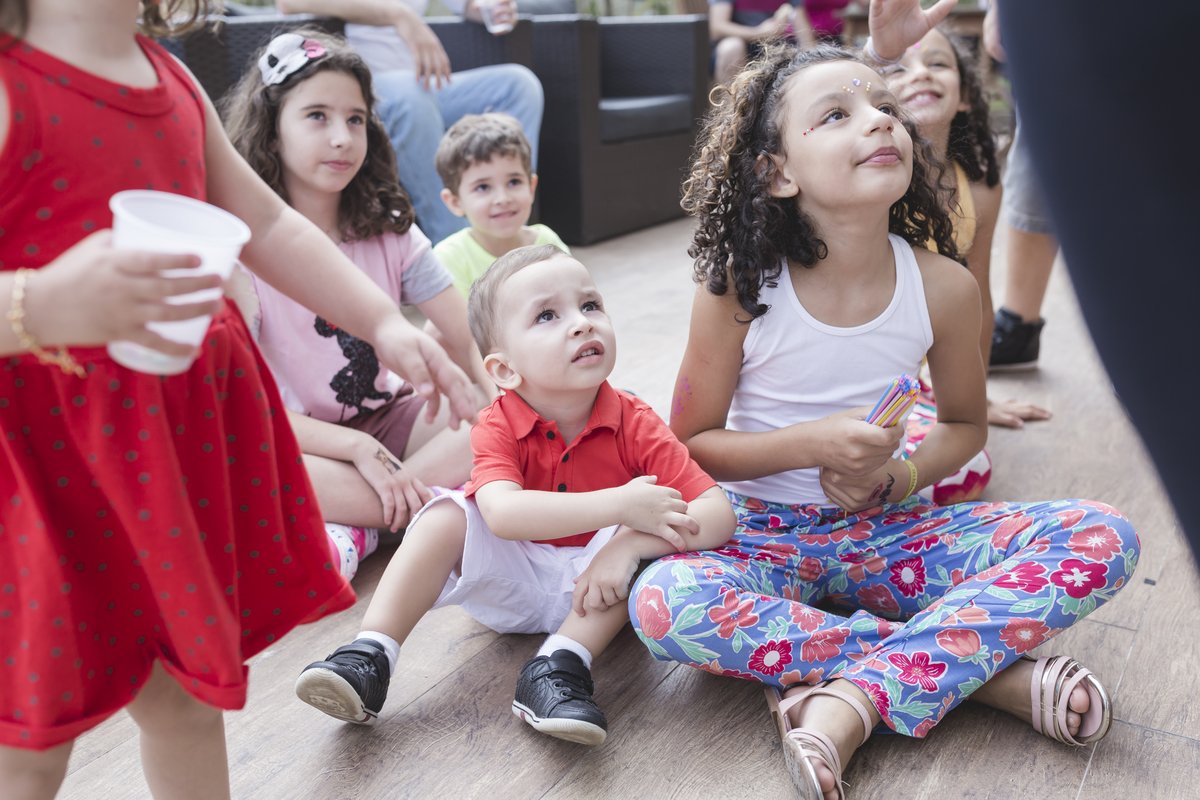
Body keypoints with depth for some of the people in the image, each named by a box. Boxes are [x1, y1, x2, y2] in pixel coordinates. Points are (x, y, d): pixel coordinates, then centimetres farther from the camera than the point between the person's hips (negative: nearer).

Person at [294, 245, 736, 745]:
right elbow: (501, 512, -38)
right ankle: (370, 659, -20)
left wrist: (629, 544, -38)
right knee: (446, 516, -23)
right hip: (510, 583, 0)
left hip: (589, 587, 0)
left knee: (639, 536, -29)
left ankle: (559, 668, -31)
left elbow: (718, 514, -22)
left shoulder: (634, 426, -16)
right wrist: (618, 504, -45)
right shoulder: (498, 428, -17)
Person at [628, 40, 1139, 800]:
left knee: (1103, 538, -18)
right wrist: (815, 444, -21)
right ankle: (985, 668, -24)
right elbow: (689, 445, -5)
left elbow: (965, 424, 10)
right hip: (767, 537, -1)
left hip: (888, 533, 2)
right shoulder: (739, 287, -13)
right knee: (663, 602, -35)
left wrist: (899, 477, -12)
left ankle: (852, 698, -26)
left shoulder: (944, 287, -7)